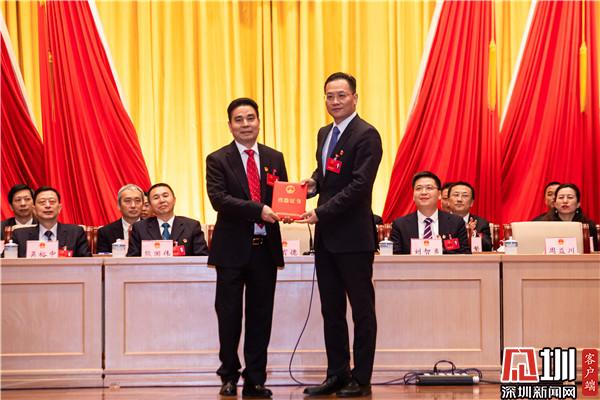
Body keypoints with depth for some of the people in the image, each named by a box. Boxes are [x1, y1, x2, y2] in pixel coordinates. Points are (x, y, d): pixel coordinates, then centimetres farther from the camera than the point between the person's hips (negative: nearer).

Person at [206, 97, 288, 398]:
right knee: (229, 315, 5)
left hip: (265, 248, 3)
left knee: (261, 316, 6)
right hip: (233, 249, -3)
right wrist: (259, 210, -24)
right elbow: (218, 199, -14)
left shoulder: (274, 158, 11)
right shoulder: (218, 160, -1)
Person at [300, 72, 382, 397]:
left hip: (353, 236, -8)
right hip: (326, 236, 8)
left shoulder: (366, 135, -12)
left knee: (362, 310, 2)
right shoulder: (325, 133, 14)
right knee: (331, 309, 12)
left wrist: (320, 213, -21)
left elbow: (359, 185, -20)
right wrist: (313, 182, 4)